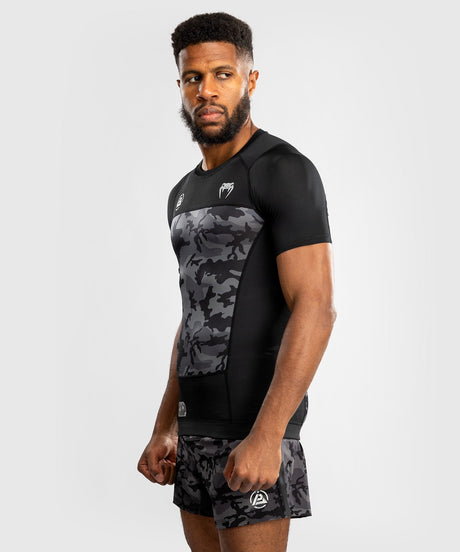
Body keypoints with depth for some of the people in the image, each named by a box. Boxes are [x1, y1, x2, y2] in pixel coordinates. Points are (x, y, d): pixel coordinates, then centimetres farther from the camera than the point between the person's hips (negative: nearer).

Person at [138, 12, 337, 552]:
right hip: (196, 425, 8)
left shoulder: (285, 171, -11)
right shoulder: (185, 193, 16)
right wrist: (164, 427, 16)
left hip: (253, 425, -8)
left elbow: (315, 309, -19)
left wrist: (267, 434, -26)